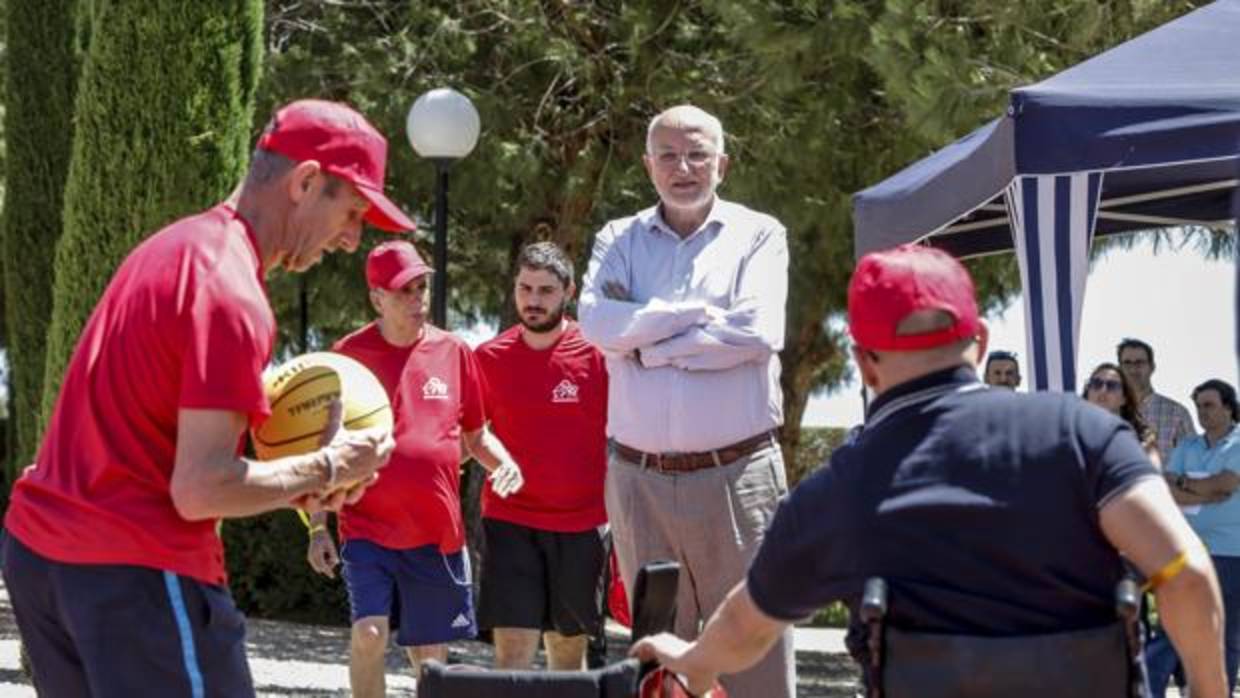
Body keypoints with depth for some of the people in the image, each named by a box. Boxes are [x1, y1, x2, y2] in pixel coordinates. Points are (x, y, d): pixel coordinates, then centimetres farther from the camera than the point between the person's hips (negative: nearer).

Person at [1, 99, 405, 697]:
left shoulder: (172, 245, 14)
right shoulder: (232, 294, -16)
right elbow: (199, 491, -20)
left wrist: (284, 481, 12)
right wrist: (325, 469, -6)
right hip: (136, 574, -9)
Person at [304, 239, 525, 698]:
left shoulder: (453, 352, 4)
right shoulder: (349, 355, -2)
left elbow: (475, 435, 14)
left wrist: (504, 462, -7)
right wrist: (318, 526, 0)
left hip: (437, 535, 2)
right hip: (368, 531, -2)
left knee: (430, 655, 9)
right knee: (369, 633, -19)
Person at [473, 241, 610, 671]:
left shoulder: (598, 355, -5)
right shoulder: (488, 358, 2)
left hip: (581, 523, 0)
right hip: (510, 521, 0)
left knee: (569, 647, 12)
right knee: (511, 651, -8)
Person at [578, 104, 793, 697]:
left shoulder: (757, 235, 6)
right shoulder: (619, 241, 13)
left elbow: (756, 333, -11)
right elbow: (596, 320, -6)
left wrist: (646, 343, -6)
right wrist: (699, 312, -9)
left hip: (737, 475, -3)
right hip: (639, 477, 3)